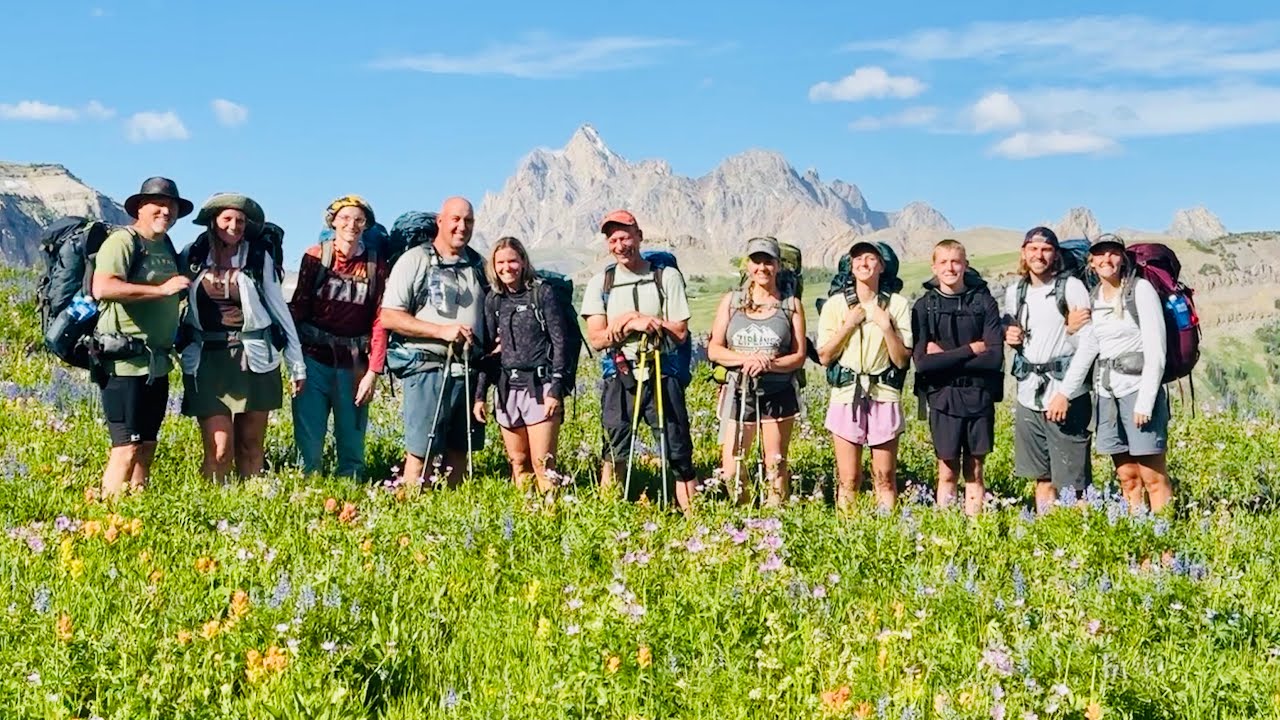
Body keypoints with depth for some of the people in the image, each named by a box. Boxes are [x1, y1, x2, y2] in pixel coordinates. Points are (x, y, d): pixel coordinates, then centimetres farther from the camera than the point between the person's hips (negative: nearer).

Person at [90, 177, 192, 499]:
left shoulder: (166, 246, 17)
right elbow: (102, 288, -25)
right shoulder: (123, 241, -9)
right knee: (128, 446, -10)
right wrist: (161, 290, -24)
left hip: (157, 363, 9)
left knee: (147, 446, 12)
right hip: (126, 361, -9)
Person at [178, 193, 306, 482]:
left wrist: (297, 364, 1)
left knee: (250, 447, 8)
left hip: (253, 359, 0)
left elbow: (279, 309, 3)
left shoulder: (259, 257, 0)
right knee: (219, 450, -5)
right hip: (207, 360, 0)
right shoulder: (192, 255, 3)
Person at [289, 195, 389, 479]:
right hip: (315, 358, -1)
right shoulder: (316, 256, 3)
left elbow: (380, 318, 0)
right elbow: (298, 307, 1)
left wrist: (374, 371, -7)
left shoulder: (376, 263, 3)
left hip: (355, 363, 1)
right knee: (308, 443, 0)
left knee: (352, 443, 6)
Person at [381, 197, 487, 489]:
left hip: (469, 370, 5)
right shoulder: (415, 260, -2)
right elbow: (388, 317, -8)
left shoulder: (478, 264, 14)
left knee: (460, 449, 9)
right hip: (429, 368, -5)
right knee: (421, 452, -5)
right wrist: (441, 330, -15)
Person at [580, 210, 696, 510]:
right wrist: (632, 324, -14)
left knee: (679, 453, -1)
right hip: (619, 378, 1)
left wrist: (630, 317, -9)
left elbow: (680, 333, -3)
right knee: (615, 455, 5)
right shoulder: (600, 283, 8)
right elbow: (597, 339, 0)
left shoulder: (667, 277, 3)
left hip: (661, 375, -1)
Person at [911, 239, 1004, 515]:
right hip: (943, 397, -1)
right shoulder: (924, 306, -1)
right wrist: (970, 350, -11)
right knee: (948, 473, 5)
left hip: (979, 396, 1)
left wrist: (946, 357, -11)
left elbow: (995, 357, -8)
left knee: (974, 472, 8)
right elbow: (922, 362, -11)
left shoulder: (984, 302, 0)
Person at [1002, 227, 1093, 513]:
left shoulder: (1072, 287, -6)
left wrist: (1073, 329, -25)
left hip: (1066, 393, -5)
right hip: (1029, 393, 6)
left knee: (1071, 481, -4)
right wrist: (1010, 337, 3)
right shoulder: (1014, 292, 10)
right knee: (1042, 476, 14)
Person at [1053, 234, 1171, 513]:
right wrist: (1064, 392, -6)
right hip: (1107, 393, 6)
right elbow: (1086, 349, 6)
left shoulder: (1141, 289, -5)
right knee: (1127, 478, 7)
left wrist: (1145, 403, -16)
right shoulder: (1093, 298, 12)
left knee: (1153, 477, -6)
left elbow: (1156, 351, -10)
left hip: (1139, 388, -6)